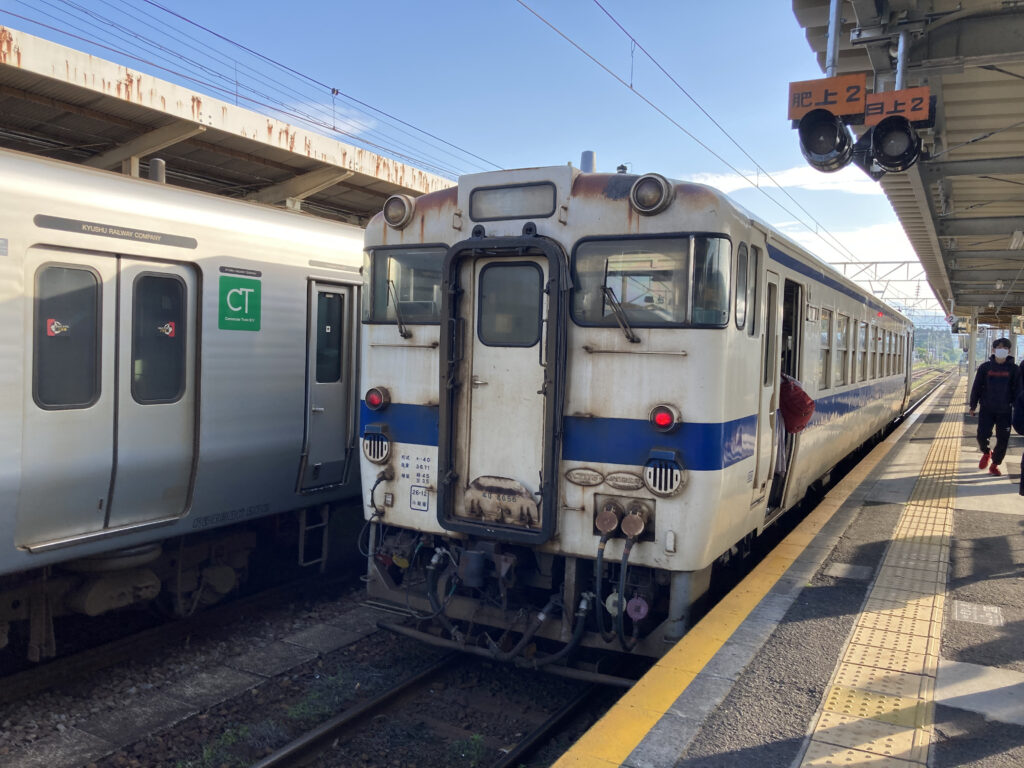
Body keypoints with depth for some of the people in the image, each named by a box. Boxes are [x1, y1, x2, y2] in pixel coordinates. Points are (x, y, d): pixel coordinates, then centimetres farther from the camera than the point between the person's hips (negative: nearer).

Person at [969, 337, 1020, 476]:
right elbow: (976, 387, 4)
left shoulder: (1013, 369, 0)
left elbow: (1017, 390, 4)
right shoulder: (985, 367, -1)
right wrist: (973, 405, 5)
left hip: (1005, 411, 0)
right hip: (987, 409, 0)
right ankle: (986, 453, 25)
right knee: (982, 435, -8)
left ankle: (994, 465, 21)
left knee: (1003, 440, 2)